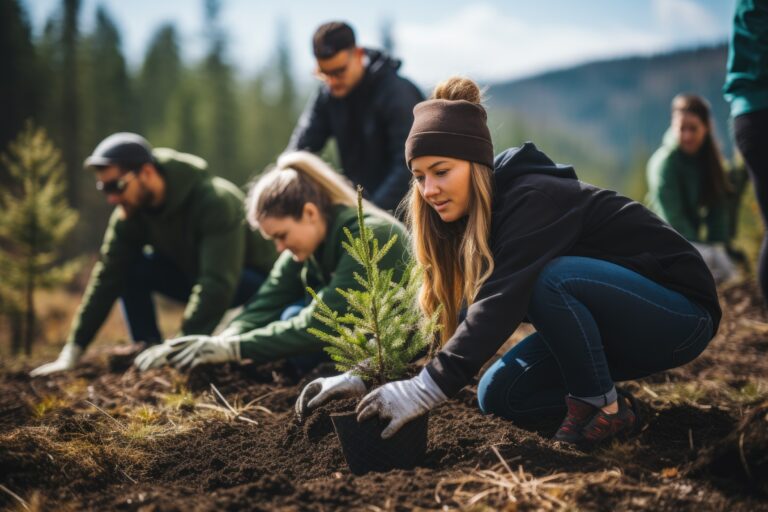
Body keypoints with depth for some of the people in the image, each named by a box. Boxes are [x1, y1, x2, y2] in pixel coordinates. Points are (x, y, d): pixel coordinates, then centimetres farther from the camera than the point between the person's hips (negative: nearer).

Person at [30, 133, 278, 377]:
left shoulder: (216, 201, -32)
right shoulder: (131, 211, -12)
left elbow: (217, 283, -39)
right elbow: (108, 277, -11)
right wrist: (71, 353, -17)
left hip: (253, 278, -6)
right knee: (129, 268, -15)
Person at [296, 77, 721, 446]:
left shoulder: (535, 198, -27)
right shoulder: (470, 219, -1)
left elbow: (503, 301, -39)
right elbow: (431, 305, -6)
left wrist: (428, 388, -45)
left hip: (679, 314, -8)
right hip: (604, 320, 8)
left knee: (549, 277, -34)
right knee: (498, 395, -7)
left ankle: (605, 409, -16)